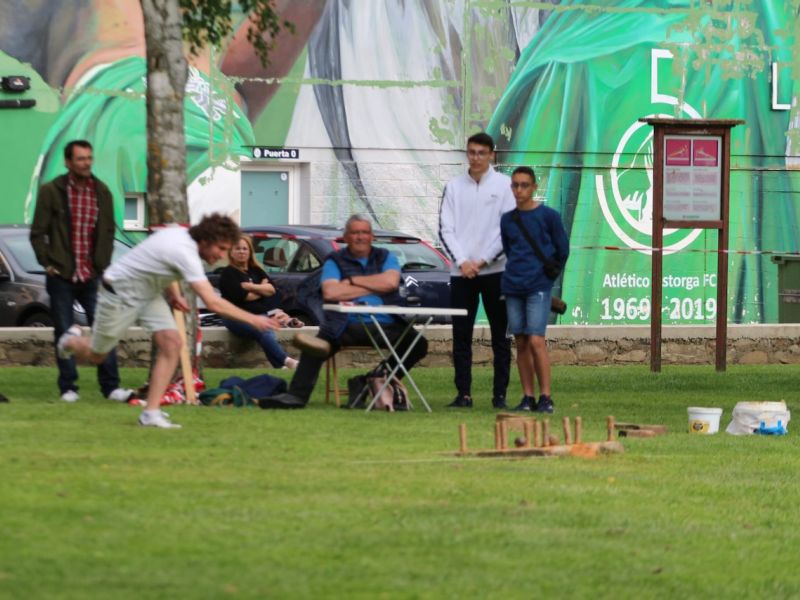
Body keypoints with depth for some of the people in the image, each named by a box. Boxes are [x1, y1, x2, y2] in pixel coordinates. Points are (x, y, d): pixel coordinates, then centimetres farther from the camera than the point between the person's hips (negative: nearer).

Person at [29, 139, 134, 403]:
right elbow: (38, 233, 1)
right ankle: (68, 388, 8)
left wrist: (103, 266, 5)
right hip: (61, 276, -2)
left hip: (91, 276, 2)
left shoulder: (101, 192, 6)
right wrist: (48, 264, -5)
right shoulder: (51, 191, -2)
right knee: (64, 333, 2)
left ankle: (111, 386, -1)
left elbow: (108, 232, 12)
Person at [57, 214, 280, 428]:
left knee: (172, 344, -11)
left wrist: (173, 293, 4)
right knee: (96, 355, 11)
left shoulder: (179, 233, -8)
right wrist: (252, 319, -36)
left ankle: (151, 413, -10)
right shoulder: (185, 253, -36)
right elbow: (213, 303, -40)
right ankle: (72, 341, 48)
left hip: (149, 294, 8)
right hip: (120, 294, -8)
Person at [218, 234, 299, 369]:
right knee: (264, 330, -36)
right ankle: (286, 362, -55)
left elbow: (272, 289, 8)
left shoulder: (256, 271, 24)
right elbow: (243, 296, -9)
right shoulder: (228, 273, 4)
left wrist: (252, 287, -6)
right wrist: (262, 290, 7)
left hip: (261, 314, 7)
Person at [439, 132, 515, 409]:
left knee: (500, 336, 0)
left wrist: (482, 261, -9)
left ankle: (500, 394, 3)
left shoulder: (504, 185, 1)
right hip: (461, 272, 2)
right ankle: (463, 394, 6)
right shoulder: (454, 186, 8)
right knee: (461, 336, 2)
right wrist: (462, 261, -8)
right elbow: (445, 228, 5)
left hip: (494, 270, -2)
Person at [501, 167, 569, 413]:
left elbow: (562, 250, 4)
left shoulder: (548, 216, -3)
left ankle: (546, 397, -9)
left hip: (538, 288, -5)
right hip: (512, 288, 5)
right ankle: (528, 397, 10)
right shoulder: (507, 219, 9)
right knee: (521, 343, 5)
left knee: (536, 341, -13)